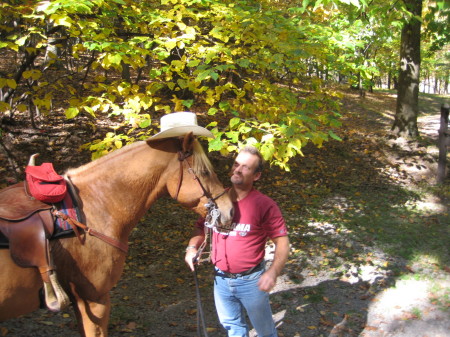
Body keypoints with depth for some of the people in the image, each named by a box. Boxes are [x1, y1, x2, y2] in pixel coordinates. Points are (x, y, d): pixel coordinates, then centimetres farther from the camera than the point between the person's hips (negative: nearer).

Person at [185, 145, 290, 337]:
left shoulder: (265, 205, -17)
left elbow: (282, 242, -15)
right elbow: (201, 227, 10)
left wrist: (273, 272, -29)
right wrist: (192, 247, -10)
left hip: (251, 280, -4)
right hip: (221, 279, 4)